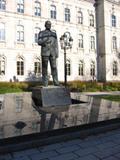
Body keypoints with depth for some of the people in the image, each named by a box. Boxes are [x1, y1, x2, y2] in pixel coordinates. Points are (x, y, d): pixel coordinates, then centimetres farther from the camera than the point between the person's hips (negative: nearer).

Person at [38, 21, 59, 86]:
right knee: (44, 67, -5)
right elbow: (39, 42, -2)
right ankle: (45, 83, -2)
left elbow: (56, 44, 14)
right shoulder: (41, 33, 11)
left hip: (52, 53, 3)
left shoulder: (54, 34, 20)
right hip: (45, 52, -2)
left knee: (54, 67, -4)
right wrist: (45, 41, -22)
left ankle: (56, 82, -4)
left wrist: (57, 53, 2)